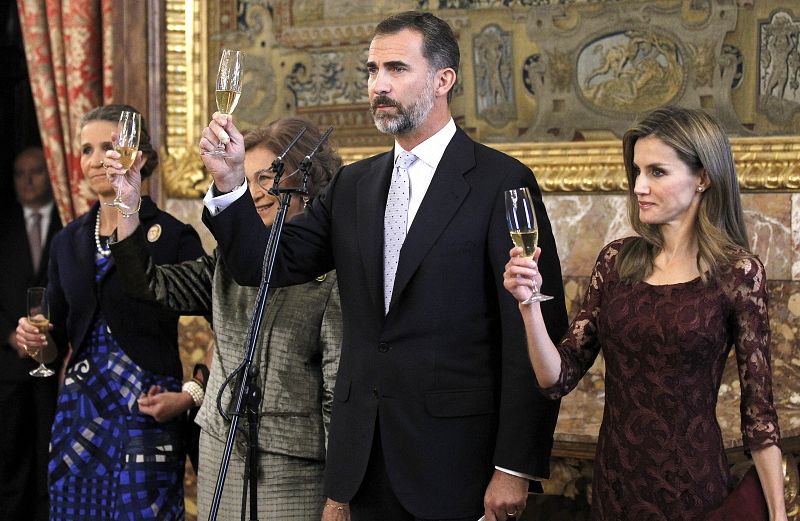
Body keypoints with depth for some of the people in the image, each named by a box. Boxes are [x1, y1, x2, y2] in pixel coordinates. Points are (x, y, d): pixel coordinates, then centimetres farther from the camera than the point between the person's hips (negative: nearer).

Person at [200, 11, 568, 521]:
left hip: (456, 460, -5)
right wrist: (230, 181, -10)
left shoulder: (502, 182, -7)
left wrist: (516, 468, -14)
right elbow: (267, 265, 6)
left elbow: (533, 335, -10)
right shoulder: (353, 186, 12)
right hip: (365, 458, 5)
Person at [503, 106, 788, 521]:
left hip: (693, 487, -4)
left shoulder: (738, 273, -8)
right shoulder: (616, 260, 3)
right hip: (615, 484, 4)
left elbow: (757, 408, -5)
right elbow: (558, 379, 0)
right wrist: (529, 302, -15)